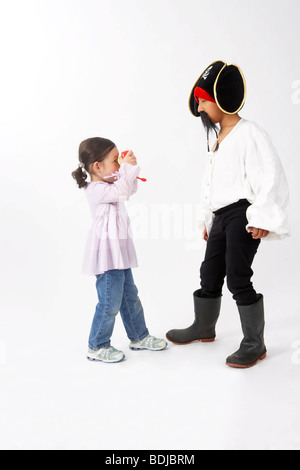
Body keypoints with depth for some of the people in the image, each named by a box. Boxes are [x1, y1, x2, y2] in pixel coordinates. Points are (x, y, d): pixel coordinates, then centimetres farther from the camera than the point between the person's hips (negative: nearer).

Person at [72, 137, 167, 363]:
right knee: (110, 301, -4)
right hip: (106, 256, -11)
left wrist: (128, 169, 12)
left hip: (119, 254, 11)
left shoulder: (109, 185, 15)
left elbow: (130, 189, 28)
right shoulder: (96, 190, -16)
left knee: (130, 296, 18)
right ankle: (97, 346, 12)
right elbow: (120, 190, -29)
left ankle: (139, 336, 32)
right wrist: (129, 167, -18)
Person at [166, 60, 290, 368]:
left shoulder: (249, 134, -10)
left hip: (242, 215, -9)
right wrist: (206, 219, 23)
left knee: (238, 278, -8)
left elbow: (270, 177, -16)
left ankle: (254, 344, 7)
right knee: (209, 274, 16)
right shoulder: (217, 138, 19)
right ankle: (203, 328, 35)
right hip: (220, 216, 9)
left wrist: (263, 217, -19)